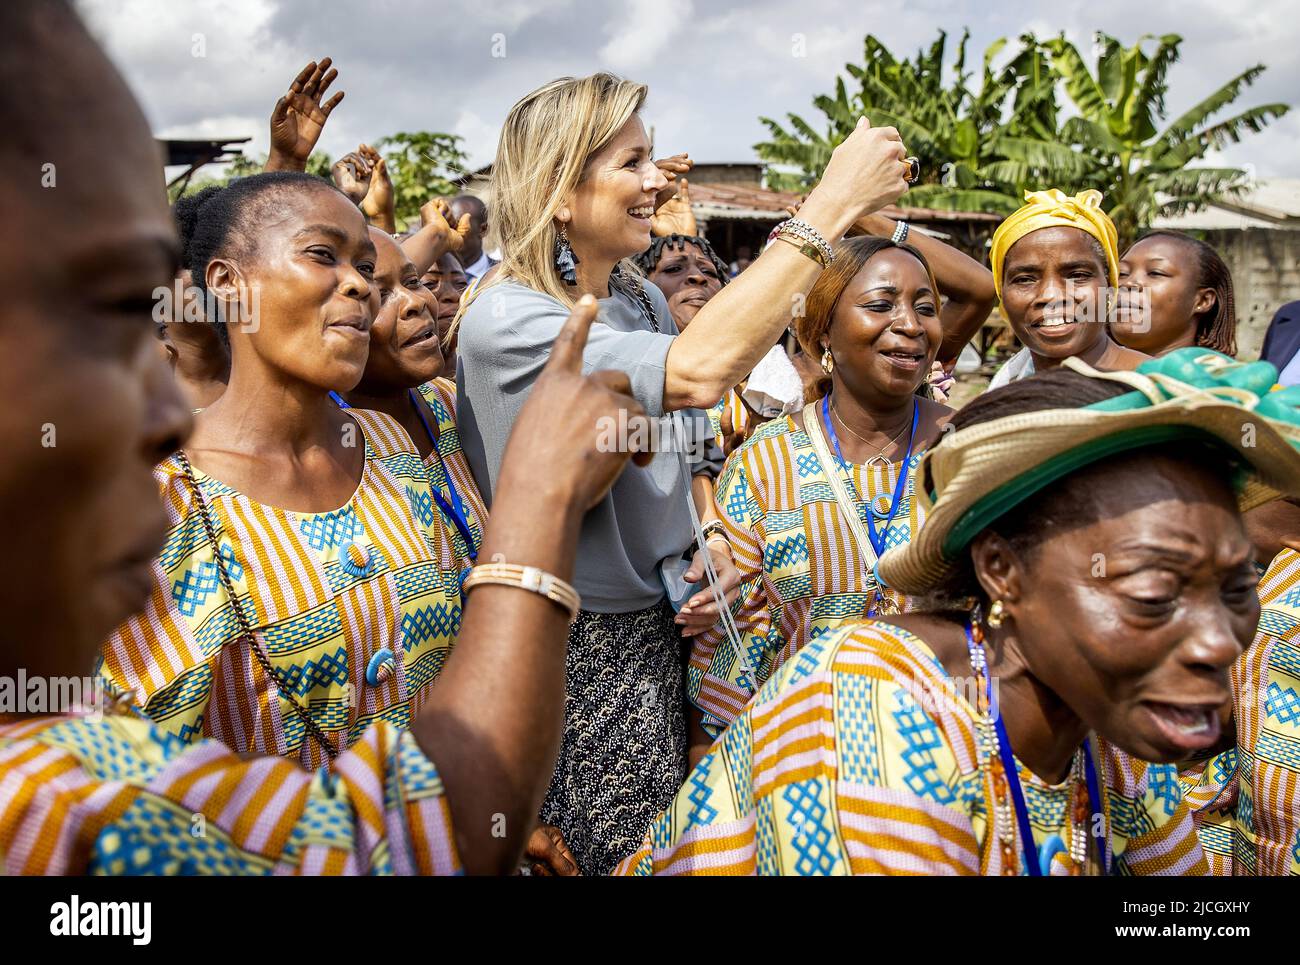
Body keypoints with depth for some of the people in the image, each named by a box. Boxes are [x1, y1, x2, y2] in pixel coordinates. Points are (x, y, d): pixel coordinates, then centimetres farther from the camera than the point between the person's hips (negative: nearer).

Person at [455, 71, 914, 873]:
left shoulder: (644, 300, 5)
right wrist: (832, 205, -32)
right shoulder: (506, 319, -22)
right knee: (619, 858, 6)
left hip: (662, 624, 7)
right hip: (581, 649, -7)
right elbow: (697, 372, -38)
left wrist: (711, 536, -5)